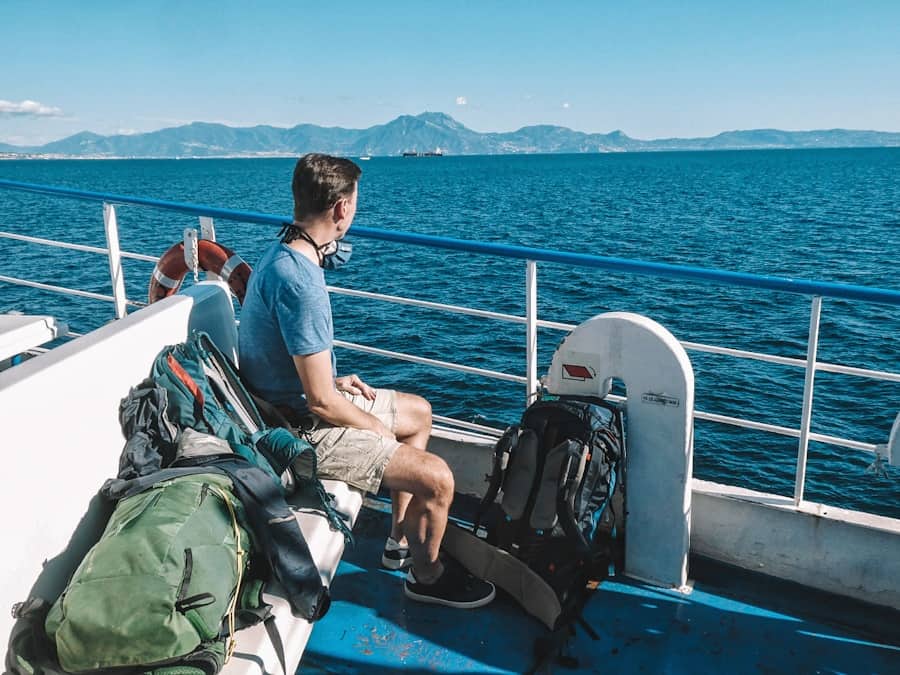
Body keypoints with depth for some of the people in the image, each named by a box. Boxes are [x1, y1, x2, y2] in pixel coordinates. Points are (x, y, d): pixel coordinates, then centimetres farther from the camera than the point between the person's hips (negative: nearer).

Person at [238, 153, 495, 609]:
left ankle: (401, 541, 30)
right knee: (436, 478, -15)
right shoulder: (299, 281, -30)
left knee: (419, 413, 23)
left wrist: (335, 382, 7)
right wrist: (377, 427, -10)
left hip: (291, 401, 11)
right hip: (301, 429, -11)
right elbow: (320, 400, -27)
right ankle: (426, 575, 15)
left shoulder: (280, 255, 3)